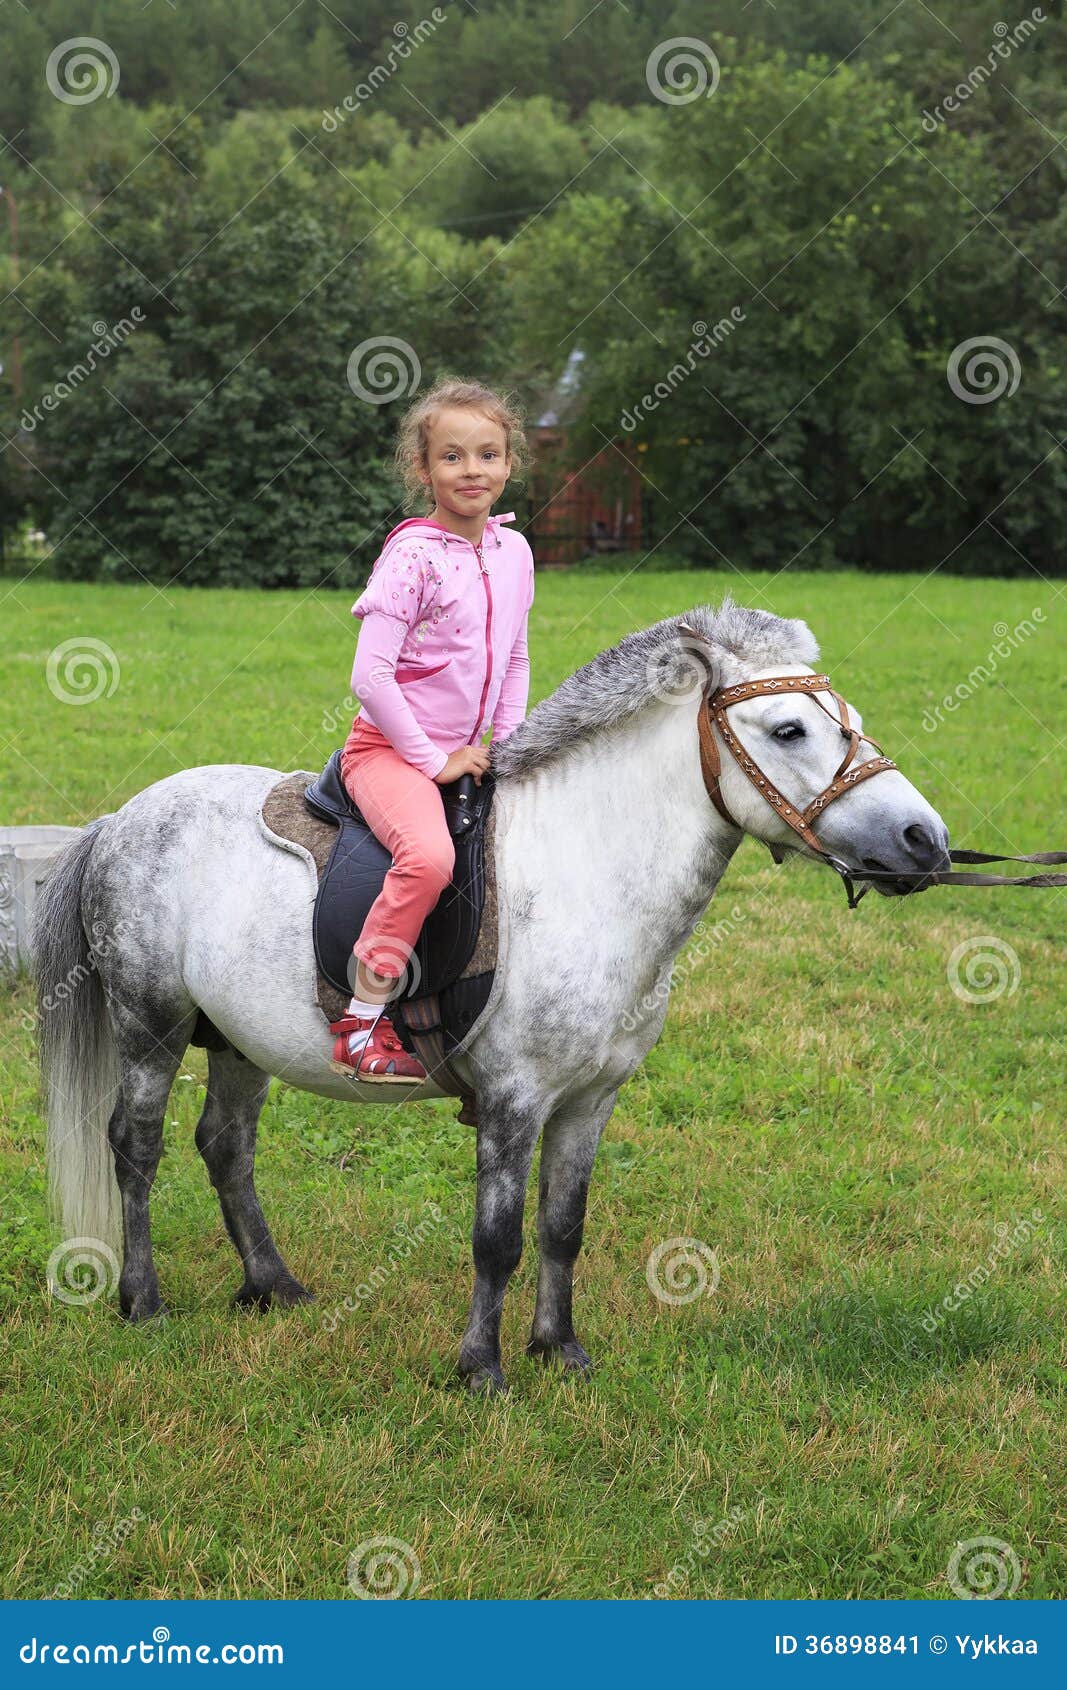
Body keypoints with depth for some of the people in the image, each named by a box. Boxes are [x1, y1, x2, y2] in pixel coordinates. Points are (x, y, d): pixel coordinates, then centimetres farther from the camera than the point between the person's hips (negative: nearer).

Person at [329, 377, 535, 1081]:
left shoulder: (513, 551, 6)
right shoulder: (414, 555, -15)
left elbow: (515, 659, 18)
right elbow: (370, 674, -19)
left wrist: (508, 747, 7)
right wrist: (432, 760, -16)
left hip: (463, 754, 8)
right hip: (390, 750, -7)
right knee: (429, 855, -33)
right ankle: (362, 1024, -26)